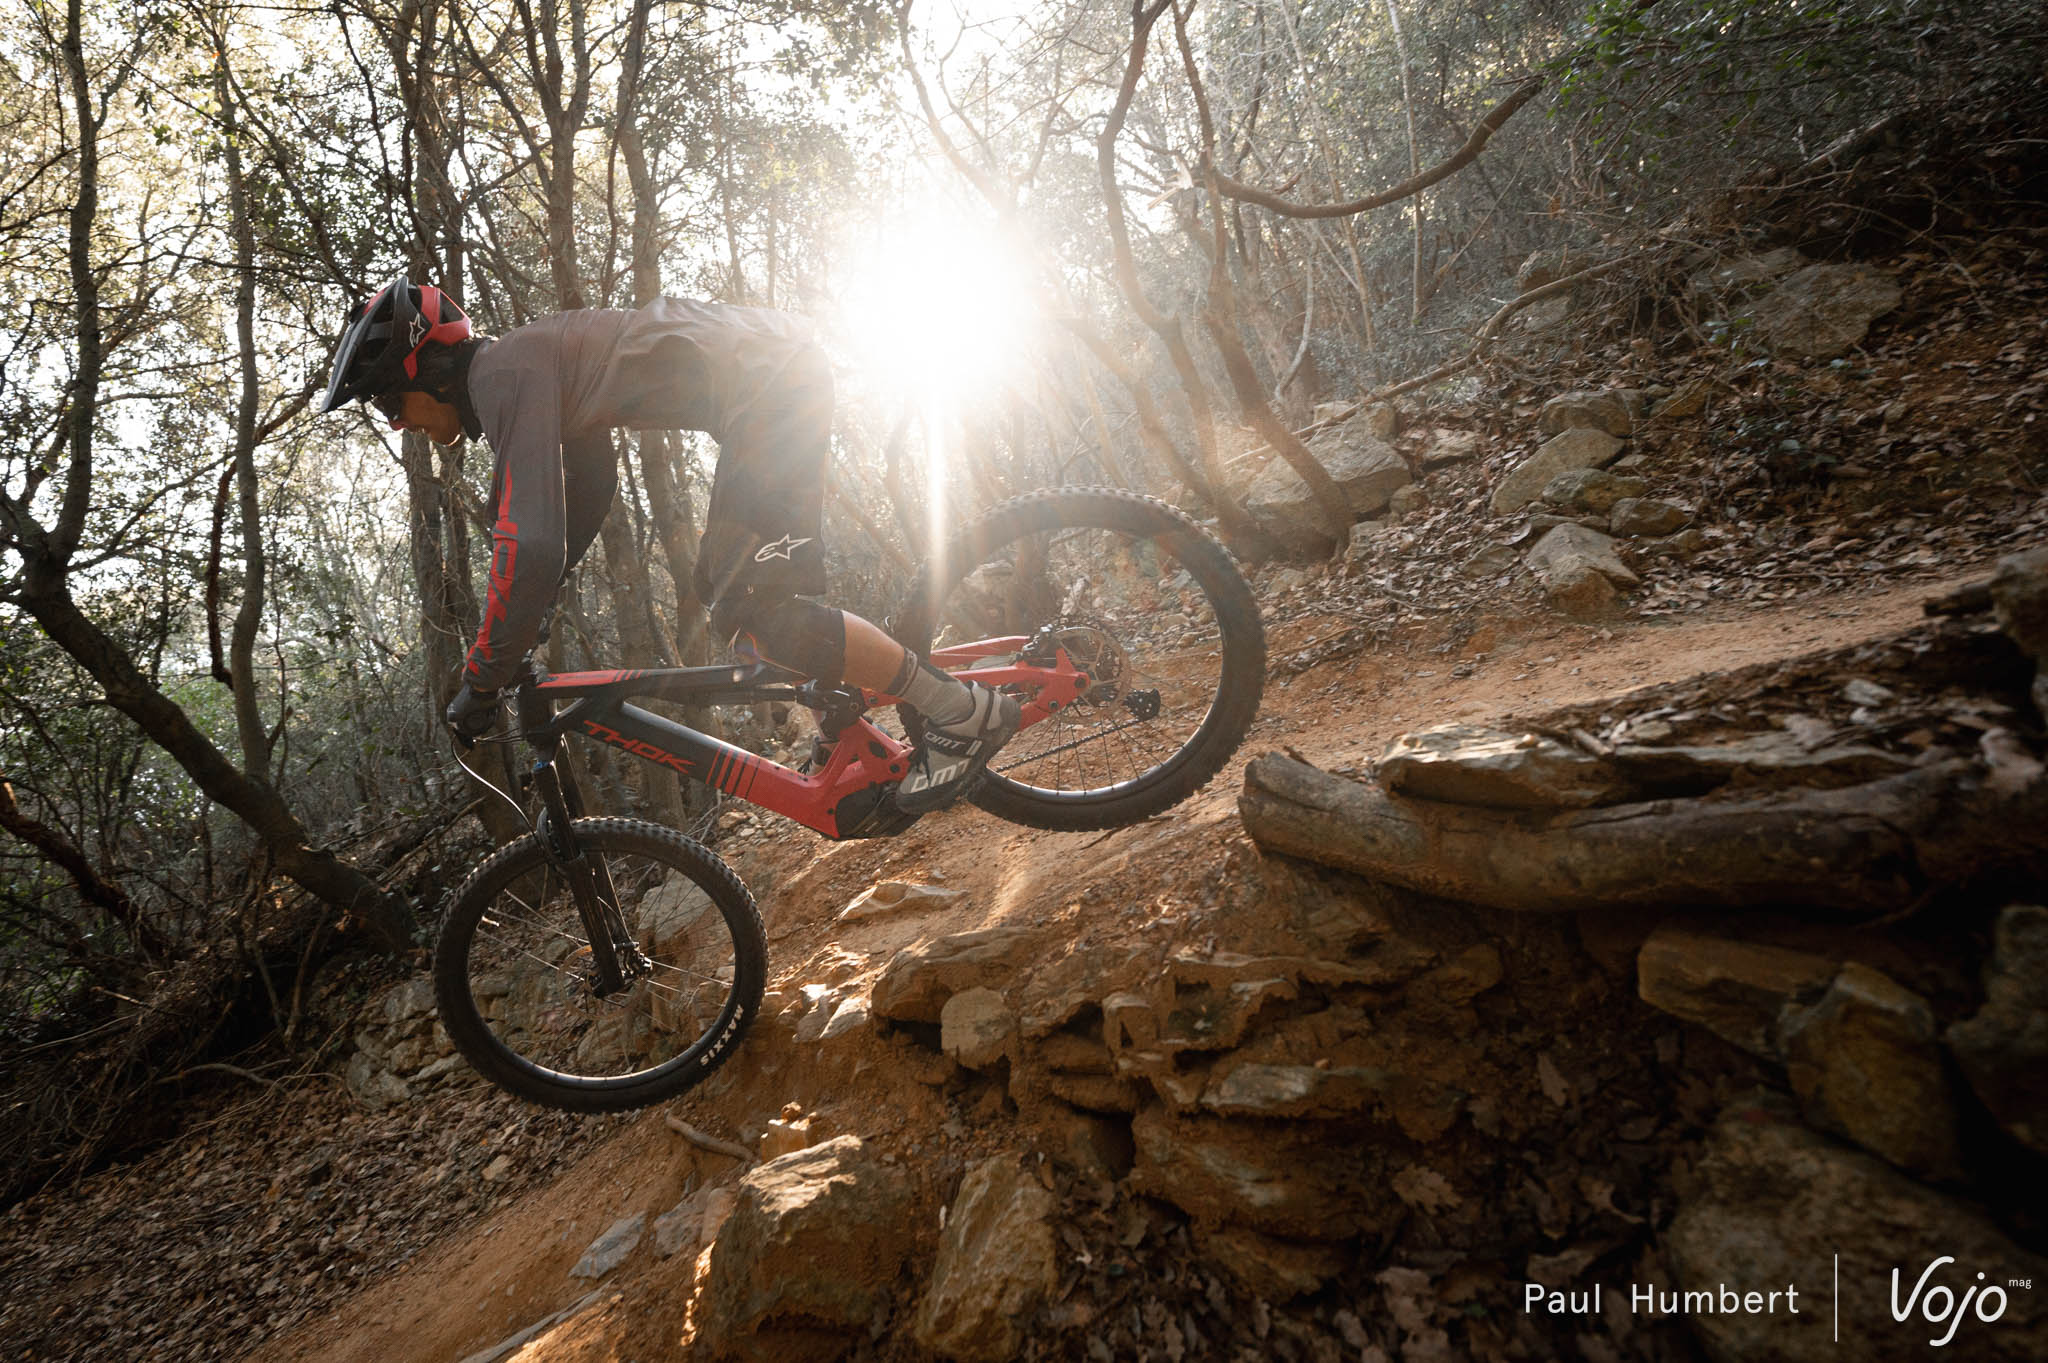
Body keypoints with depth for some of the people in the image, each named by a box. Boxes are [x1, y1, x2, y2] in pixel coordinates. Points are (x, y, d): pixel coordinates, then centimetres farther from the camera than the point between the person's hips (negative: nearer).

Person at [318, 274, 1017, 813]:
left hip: (772, 380, -10)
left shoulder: (504, 373, -11)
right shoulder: (520, 366, 20)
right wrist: (516, 619, 30)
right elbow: (591, 488, 32)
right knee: (724, 593, 13)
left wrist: (481, 680, -10)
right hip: (777, 376, 10)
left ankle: (962, 710, -9)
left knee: (749, 613, -12)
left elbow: (529, 540, -21)